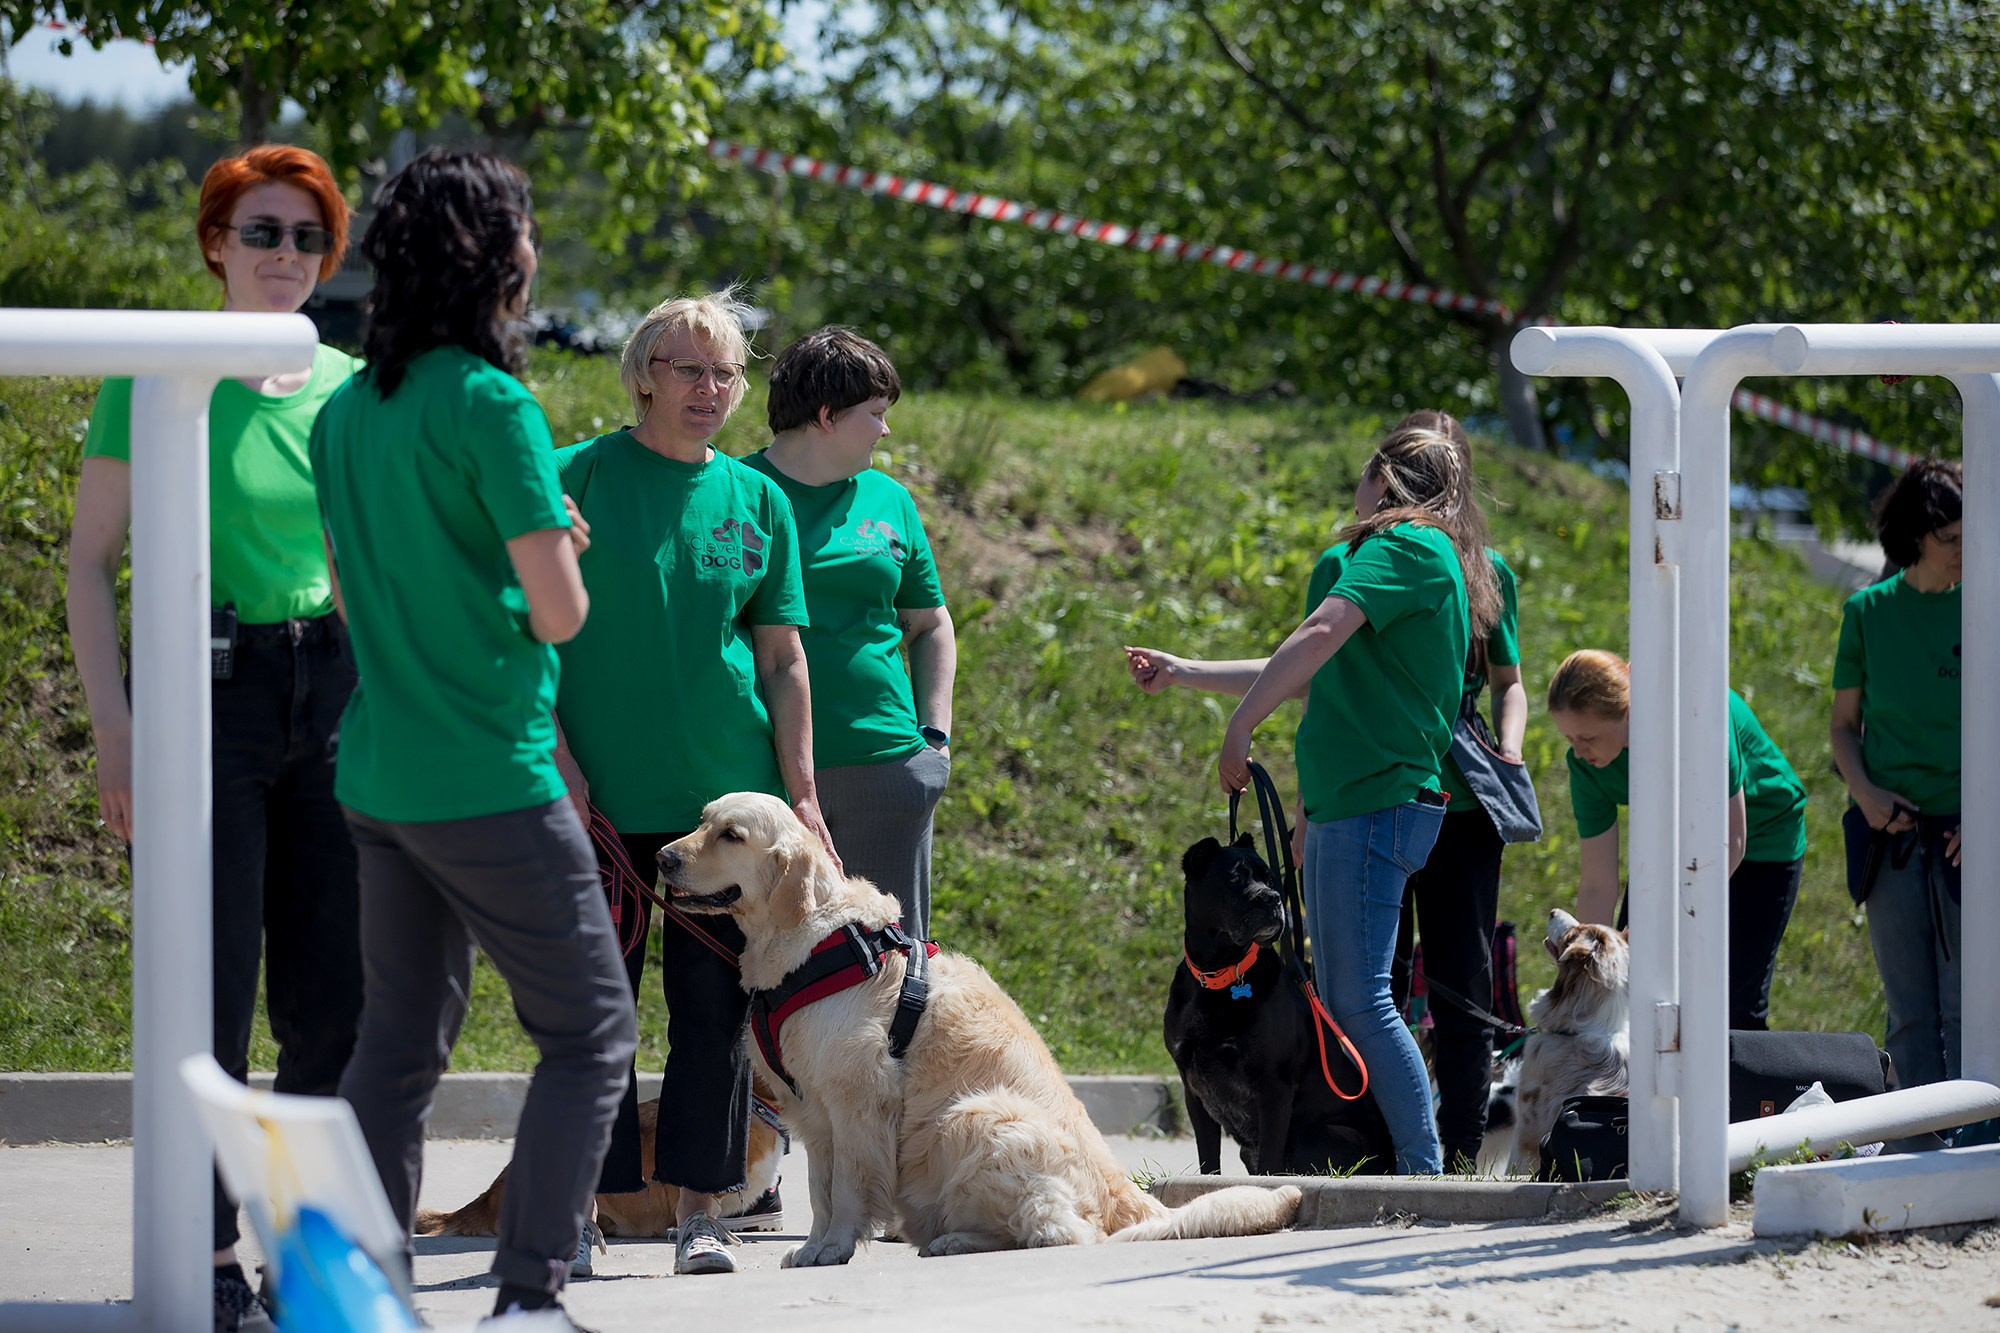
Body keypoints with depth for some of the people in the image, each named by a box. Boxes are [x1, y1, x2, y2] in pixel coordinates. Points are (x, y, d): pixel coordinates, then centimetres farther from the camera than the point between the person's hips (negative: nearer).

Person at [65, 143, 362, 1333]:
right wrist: (115, 729, -10)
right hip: (205, 691, -4)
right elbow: (93, 564, -2)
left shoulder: (349, 389, 9)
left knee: (334, 1002, 3)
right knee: (211, 999, -4)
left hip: (330, 694, 4)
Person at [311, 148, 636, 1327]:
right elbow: (559, 612, -15)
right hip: (491, 782, -7)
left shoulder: (347, 411, 9)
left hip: (378, 777, 8)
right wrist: (557, 550, 6)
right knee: (591, 1034, 1)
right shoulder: (491, 406, -15)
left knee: (401, 1042, 13)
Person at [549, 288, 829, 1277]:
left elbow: (781, 654, 11)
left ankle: (701, 1206, 8)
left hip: (727, 788, 3)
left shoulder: (755, 499, 10)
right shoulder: (580, 476, -1)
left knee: (714, 1005, 3)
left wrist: (801, 793, 6)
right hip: (601, 792, -3)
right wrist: (556, 753, -11)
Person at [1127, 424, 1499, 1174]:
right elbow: (1309, 681, 30)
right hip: (1342, 806, 10)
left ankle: (1425, 1171, -16)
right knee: (1341, 1003, 8)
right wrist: (1182, 674, 32)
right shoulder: (1441, 567, 25)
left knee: (1360, 999, -14)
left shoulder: (1403, 547, -6)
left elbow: (1321, 635, -21)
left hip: (1374, 803, -10)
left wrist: (1237, 732, -16)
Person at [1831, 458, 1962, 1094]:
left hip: (1967, 833, -2)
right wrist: (1865, 792, -4)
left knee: (1964, 1007, -6)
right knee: (1910, 1011, 5)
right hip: (1892, 829, 2)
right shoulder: (1868, 611, 6)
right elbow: (1844, 725, 14)